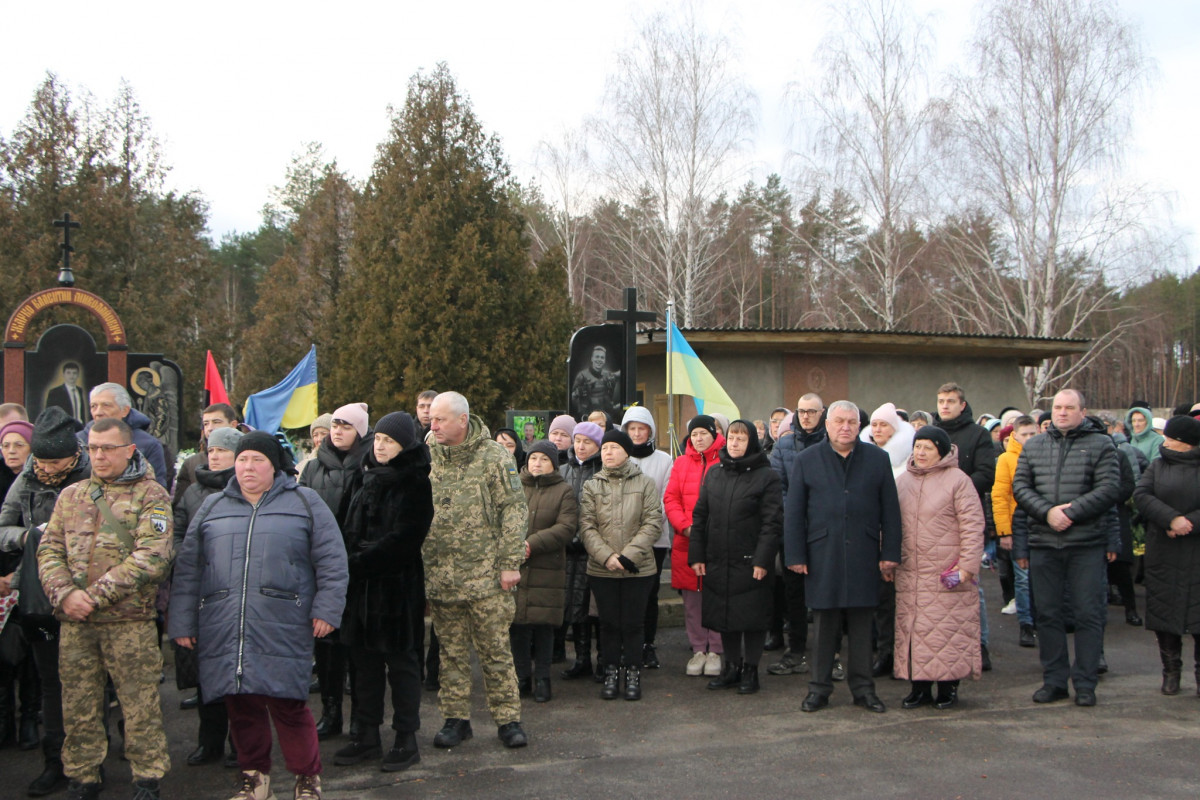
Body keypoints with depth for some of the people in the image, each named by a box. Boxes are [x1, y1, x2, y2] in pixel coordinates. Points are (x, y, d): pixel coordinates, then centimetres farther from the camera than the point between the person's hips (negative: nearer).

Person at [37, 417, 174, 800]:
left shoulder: (150, 495, 0)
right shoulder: (71, 496, 15)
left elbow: (152, 556, -12)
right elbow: (49, 549, 9)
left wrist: (97, 595, -16)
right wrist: (64, 593, -10)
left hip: (129, 621, -4)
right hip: (74, 623, 4)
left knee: (140, 704, 0)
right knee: (78, 705, 10)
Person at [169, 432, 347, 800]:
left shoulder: (305, 503, 7)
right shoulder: (212, 507, 16)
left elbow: (331, 560, 2)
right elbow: (188, 569, 15)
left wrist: (326, 610, -6)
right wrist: (182, 621, 10)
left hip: (283, 630, -3)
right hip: (223, 630, 3)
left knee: (288, 703, -3)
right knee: (241, 705, 8)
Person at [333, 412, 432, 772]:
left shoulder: (415, 483, -10)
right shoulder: (363, 477, 11)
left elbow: (402, 540, -16)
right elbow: (349, 528, 15)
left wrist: (356, 562, -16)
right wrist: (347, 560, -1)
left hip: (398, 584, -6)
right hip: (360, 585, 6)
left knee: (401, 661, 2)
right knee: (364, 660, 11)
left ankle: (406, 740, 11)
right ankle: (367, 736, 21)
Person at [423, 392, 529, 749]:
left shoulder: (494, 456, -5)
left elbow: (513, 510, -6)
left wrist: (510, 562, -10)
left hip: (485, 574, -4)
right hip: (440, 576, 4)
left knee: (495, 649, 3)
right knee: (451, 652, 11)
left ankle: (508, 719, 13)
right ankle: (456, 718, 21)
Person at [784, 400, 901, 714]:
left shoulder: (877, 459, 8)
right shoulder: (806, 460, 6)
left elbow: (890, 510, 7)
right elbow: (793, 512, 4)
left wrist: (890, 554, 1)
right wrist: (795, 556, -2)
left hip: (863, 556, 1)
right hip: (822, 556, -1)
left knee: (862, 624, 7)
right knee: (824, 624, 4)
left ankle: (863, 688, 17)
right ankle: (820, 688, 14)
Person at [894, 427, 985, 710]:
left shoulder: (957, 480, -5)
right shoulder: (902, 481, 13)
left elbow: (972, 525, -8)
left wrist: (967, 565, -12)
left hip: (947, 576, -5)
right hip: (909, 575, 5)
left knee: (948, 630, -1)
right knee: (913, 630, 5)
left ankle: (948, 687, 10)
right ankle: (920, 686, 15)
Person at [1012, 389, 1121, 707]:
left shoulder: (1101, 444, 2)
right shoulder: (1033, 446, 13)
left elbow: (1108, 489, -8)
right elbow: (1020, 487, 5)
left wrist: (1071, 512, -16)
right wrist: (1047, 512, -11)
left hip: (1087, 543, -3)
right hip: (1043, 542, 3)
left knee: (1088, 614, 0)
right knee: (1048, 614, 7)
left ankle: (1085, 683, 9)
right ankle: (1054, 681, 16)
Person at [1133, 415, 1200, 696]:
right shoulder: (1157, 466, 9)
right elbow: (1141, 496, -5)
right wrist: (1171, 519, -17)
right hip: (1162, 554, 2)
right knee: (1164, 609, 4)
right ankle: (1171, 670, 15)